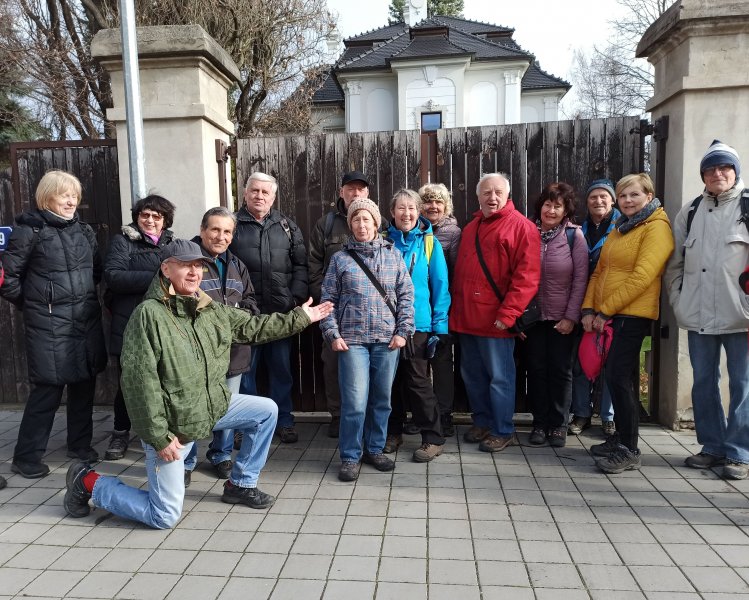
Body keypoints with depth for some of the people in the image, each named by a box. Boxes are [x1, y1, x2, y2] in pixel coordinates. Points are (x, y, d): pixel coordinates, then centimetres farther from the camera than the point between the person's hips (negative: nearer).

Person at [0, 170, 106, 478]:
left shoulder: (84, 230, 11)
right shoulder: (29, 230, -5)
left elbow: (96, 271, 20)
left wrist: (84, 297, 12)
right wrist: (36, 304, 3)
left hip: (87, 321, 5)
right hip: (49, 325, -5)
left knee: (84, 384, 11)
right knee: (48, 389, -2)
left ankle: (80, 444, 28)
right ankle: (26, 457, 15)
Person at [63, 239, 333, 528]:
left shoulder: (213, 310, 1)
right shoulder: (148, 313, -21)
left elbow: (253, 326, 13)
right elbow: (139, 381, -23)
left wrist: (300, 317, 14)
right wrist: (158, 436, -23)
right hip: (171, 422, -7)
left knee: (266, 410, 8)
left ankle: (240, 485, 21)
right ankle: (89, 481, 20)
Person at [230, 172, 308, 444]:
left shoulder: (287, 226, 11)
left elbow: (300, 265, 10)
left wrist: (297, 297, -1)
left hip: (280, 312, 2)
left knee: (281, 369, 11)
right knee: (244, 368, 7)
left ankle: (284, 421, 24)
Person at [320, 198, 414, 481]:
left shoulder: (393, 254, 7)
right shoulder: (340, 258, 5)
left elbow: (406, 295, 6)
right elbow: (329, 299, 4)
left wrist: (403, 331, -2)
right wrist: (333, 334, -4)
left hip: (387, 340, 2)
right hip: (352, 339, -2)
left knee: (382, 399, 11)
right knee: (355, 402, -5)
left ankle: (375, 449, 28)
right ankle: (350, 457, 12)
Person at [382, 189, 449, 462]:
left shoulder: (429, 243, -2)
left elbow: (440, 285, -2)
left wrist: (439, 325, -7)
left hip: (418, 323, -3)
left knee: (417, 381, 0)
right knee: (391, 379, 11)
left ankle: (433, 439, 14)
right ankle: (392, 432, 28)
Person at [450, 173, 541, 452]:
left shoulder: (520, 226, -6)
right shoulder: (470, 228, 17)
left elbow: (527, 276, -14)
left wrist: (507, 314, -18)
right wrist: (455, 309, 13)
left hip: (496, 321, -7)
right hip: (466, 318, 7)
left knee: (499, 377, 3)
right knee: (472, 375, 16)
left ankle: (503, 431, 18)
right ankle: (482, 423, 32)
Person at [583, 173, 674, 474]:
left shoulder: (656, 227, -7)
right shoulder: (620, 229, 19)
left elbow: (642, 277, -18)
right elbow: (599, 271, 15)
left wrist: (605, 309, -17)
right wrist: (589, 309, 3)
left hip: (632, 314, -8)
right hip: (610, 315, 8)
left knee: (618, 375, -11)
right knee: (623, 376, 13)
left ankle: (629, 450, -2)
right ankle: (622, 437, 24)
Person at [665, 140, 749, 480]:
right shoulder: (690, 213, 12)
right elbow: (675, 263, 14)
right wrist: (677, 301, 7)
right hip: (698, 316, 4)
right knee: (703, 383, 11)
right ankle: (712, 446, 25)